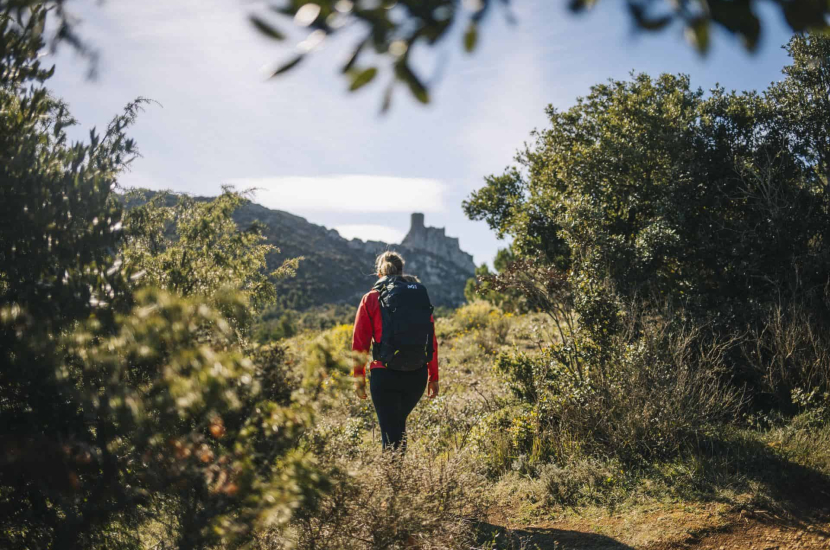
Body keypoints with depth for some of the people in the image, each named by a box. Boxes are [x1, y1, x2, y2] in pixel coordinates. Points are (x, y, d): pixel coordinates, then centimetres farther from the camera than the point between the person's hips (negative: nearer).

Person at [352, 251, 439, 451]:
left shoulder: (371, 299, 1)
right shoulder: (421, 296, 8)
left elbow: (360, 342, -1)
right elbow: (432, 341, 6)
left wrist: (359, 377, 7)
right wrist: (433, 377, 11)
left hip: (385, 375, -4)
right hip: (418, 376, 4)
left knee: (390, 429, 4)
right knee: (399, 422, 26)